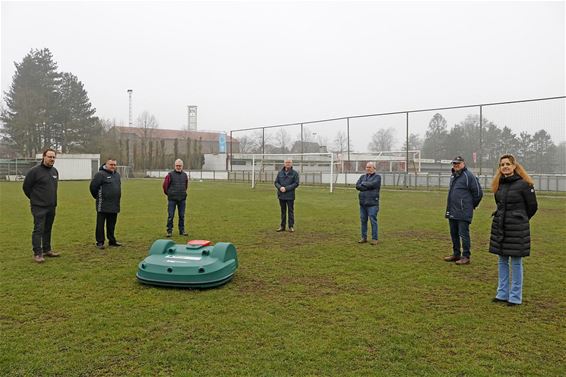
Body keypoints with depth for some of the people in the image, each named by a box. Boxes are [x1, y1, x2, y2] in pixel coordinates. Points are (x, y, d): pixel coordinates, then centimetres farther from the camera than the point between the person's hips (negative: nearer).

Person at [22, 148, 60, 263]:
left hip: (51, 206, 7)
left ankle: (47, 250, 23)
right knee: (38, 229, -6)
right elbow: (26, 187, -5)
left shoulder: (55, 171, 9)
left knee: (48, 229, 14)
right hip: (39, 207, -7)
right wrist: (35, 198, 4)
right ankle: (37, 253, -1)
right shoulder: (34, 171, -12)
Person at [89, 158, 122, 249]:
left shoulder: (117, 174, 14)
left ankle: (112, 241, 23)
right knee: (100, 225, 1)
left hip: (114, 205, 7)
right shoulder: (100, 174, -10)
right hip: (103, 205, -7)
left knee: (111, 225, 14)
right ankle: (100, 242, 7)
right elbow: (93, 186, -11)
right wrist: (98, 197, -1)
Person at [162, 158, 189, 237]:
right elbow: (165, 185, 0)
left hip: (182, 199, 3)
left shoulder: (185, 175, 8)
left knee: (182, 216, 8)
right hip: (172, 199, -3)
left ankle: (182, 230, 17)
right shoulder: (170, 174, -6)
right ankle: (169, 231, 7)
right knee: (170, 216, -1)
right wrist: (168, 193, 9)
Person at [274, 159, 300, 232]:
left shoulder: (295, 173, -1)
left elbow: (296, 183, -8)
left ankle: (291, 226, 10)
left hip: (290, 196, -3)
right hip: (281, 195, 3)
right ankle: (282, 226, 19)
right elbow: (276, 182, 9)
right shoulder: (280, 173, 9)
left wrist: (286, 188, -16)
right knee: (283, 211, 11)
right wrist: (280, 187, -13)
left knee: (291, 211, 2)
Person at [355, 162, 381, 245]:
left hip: (372, 203, -5)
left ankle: (374, 239, 2)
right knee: (363, 220, 9)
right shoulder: (362, 177, 17)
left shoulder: (377, 177, 2)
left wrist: (363, 184, -2)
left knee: (373, 221, -4)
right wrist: (368, 187, -9)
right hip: (363, 203, 5)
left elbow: (373, 184, -17)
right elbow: (357, 186, 2)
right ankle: (364, 237, 18)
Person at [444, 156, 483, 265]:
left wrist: (471, 205, 1)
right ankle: (456, 254, 26)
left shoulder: (468, 176, -11)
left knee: (464, 234, -3)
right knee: (454, 234, 15)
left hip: (463, 213, -8)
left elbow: (478, 192, -9)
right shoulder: (453, 176, 15)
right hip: (452, 212, 8)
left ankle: (466, 256, 6)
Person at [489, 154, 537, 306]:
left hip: (517, 228, -6)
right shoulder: (499, 184, 7)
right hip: (499, 226, 6)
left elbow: (532, 207, -1)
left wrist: (520, 220, 10)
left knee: (516, 262, 2)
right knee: (502, 261, 11)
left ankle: (515, 297, 13)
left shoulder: (524, 184, -11)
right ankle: (502, 294, 21)